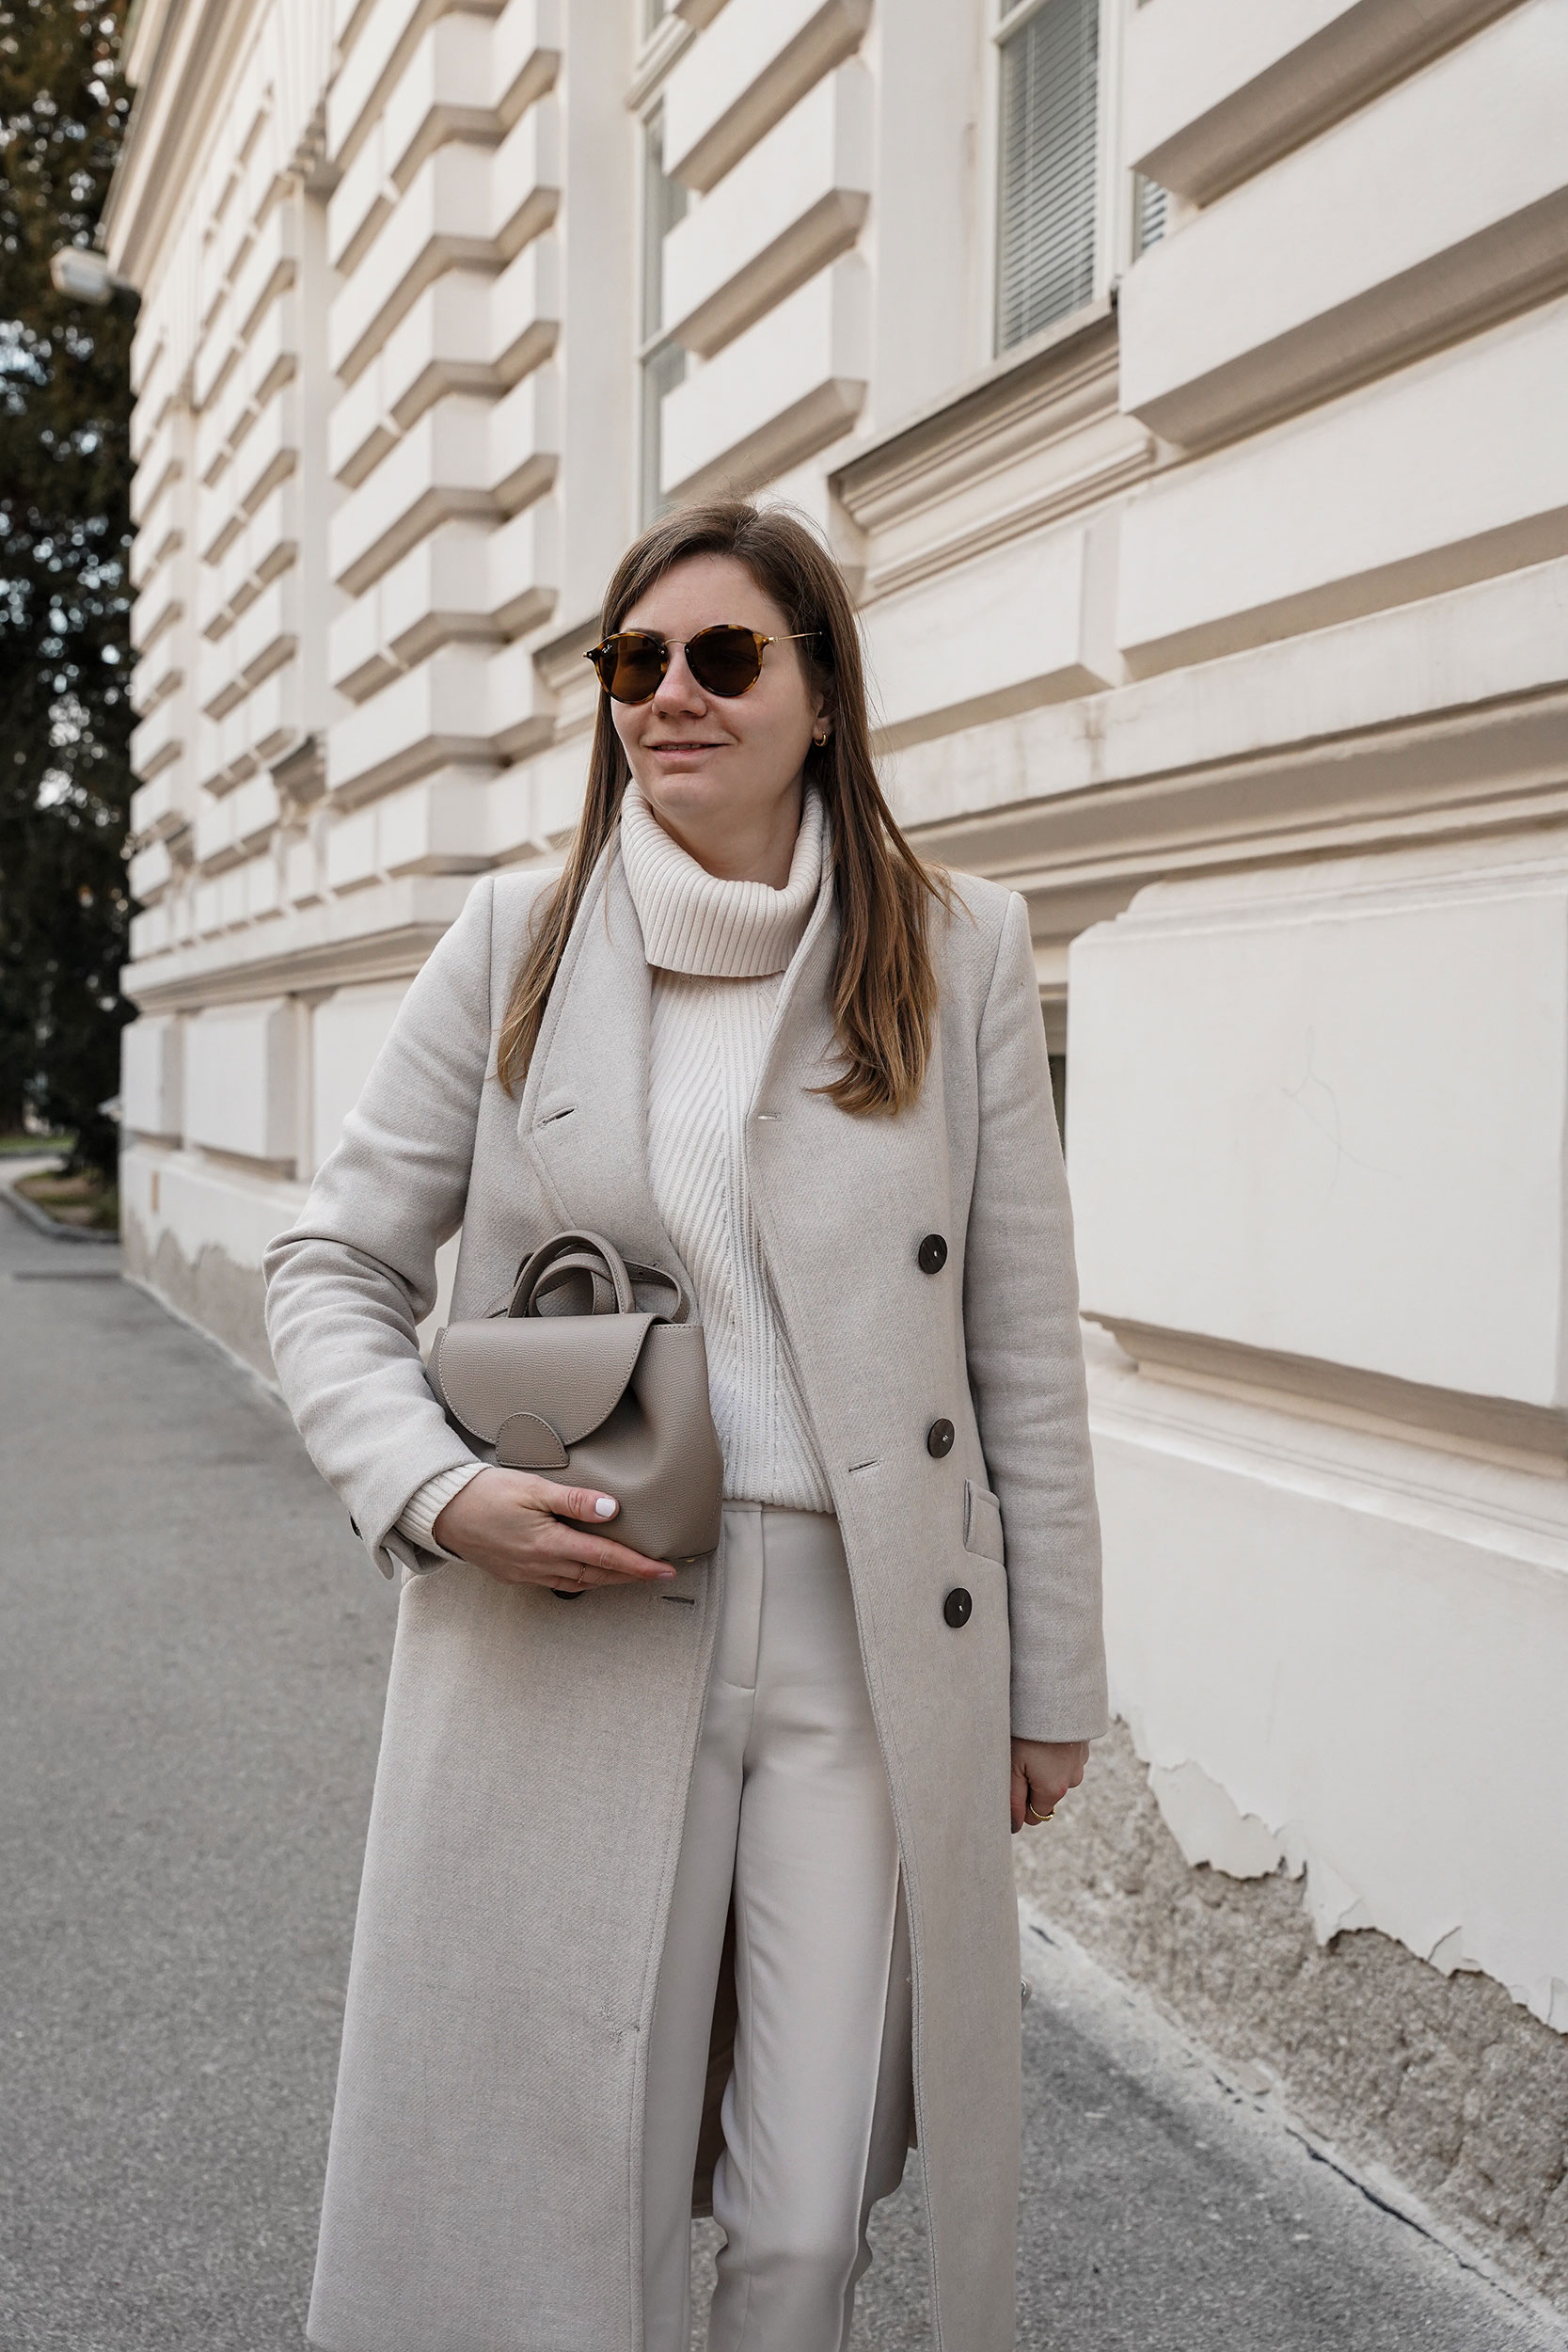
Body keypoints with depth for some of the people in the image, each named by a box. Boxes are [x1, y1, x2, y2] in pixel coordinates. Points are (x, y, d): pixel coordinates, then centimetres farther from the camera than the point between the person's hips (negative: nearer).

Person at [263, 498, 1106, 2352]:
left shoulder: (962, 953, 2)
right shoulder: (517, 943, 4)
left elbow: (1024, 1344, 4)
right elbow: (331, 1263, 8)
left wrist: (1052, 1682, 6)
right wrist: (437, 1488, -10)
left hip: (870, 1649, 0)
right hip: (559, 1631, 1)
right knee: (563, 2191, 10)